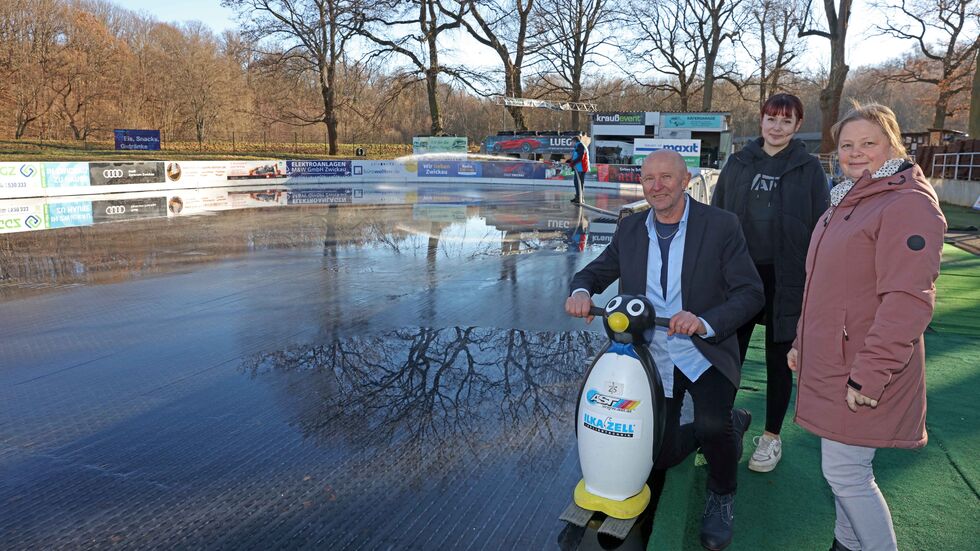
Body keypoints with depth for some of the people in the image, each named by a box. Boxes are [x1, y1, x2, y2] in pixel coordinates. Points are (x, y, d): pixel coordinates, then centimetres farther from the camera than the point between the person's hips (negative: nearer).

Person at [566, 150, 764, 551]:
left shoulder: (720, 225, -10)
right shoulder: (630, 229, 1)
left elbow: (751, 293, -14)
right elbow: (596, 271, 9)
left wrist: (706, 322, -32)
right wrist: (581, 291, -16)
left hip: (704, 353, -4)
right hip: (651, 356, 4)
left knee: (712, 424, -32)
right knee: (660, 457, 11)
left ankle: (722, 495, 3)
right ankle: (730, 424, 40)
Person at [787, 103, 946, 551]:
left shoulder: (908, 204, -15)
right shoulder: (847, 201, 15)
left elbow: (907, 300, -23)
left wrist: (871, 373, -24)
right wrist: (802, 342, 20)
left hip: (860, 373, -9)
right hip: (830, 363, 9)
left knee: (845, 473, -2)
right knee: (845, 469, 18)